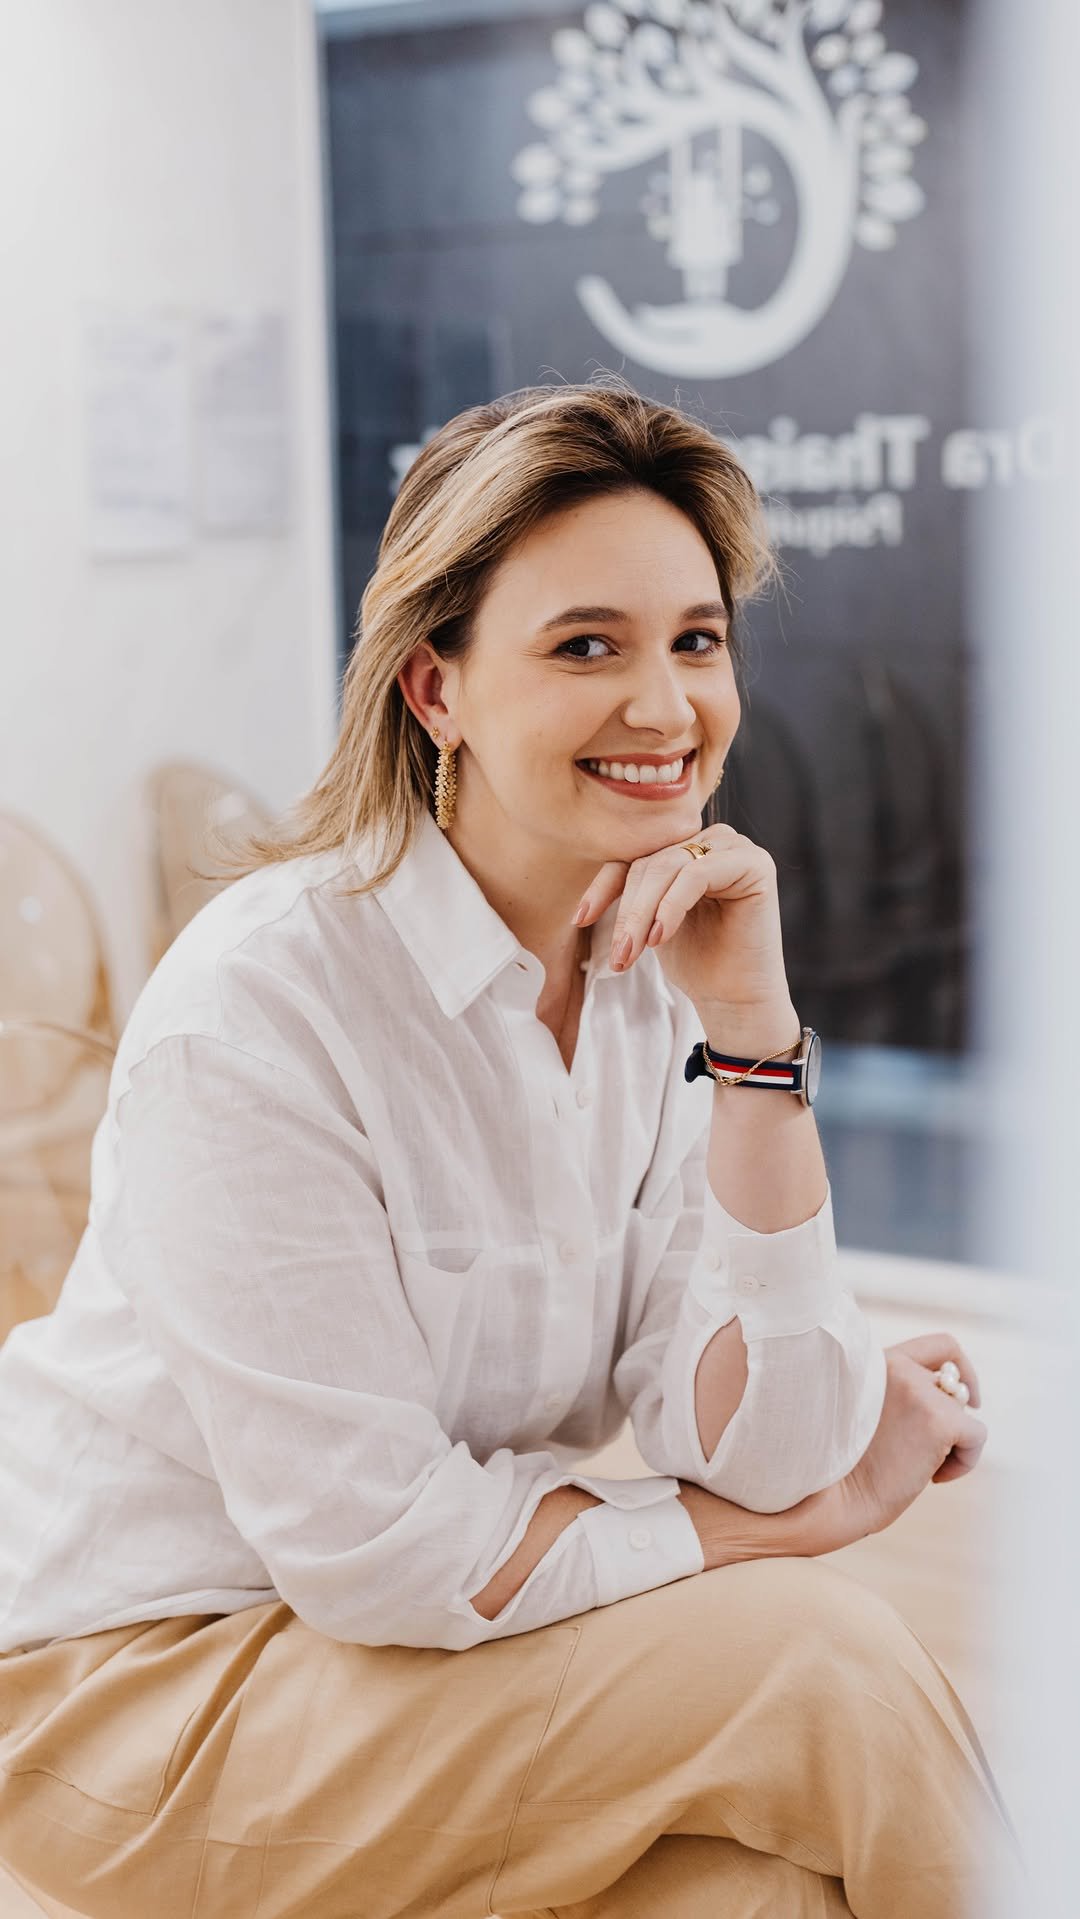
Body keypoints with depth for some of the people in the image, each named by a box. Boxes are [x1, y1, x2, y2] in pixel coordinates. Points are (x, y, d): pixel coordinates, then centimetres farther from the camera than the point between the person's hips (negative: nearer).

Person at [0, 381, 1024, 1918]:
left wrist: (751, 1025, -21)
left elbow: (762, 1451, -11)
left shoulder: (667, 971, -4)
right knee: (821, 1667, -20)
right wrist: (813, 1513, -13)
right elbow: (377, 1543, -22)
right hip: (135, 1680, -6)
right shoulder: (261, 999, -24)